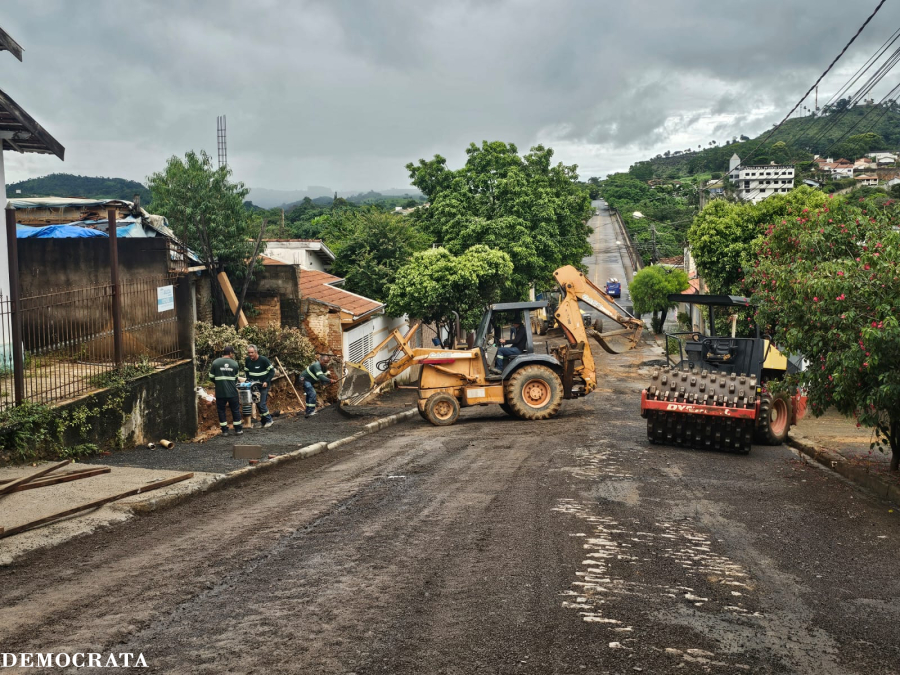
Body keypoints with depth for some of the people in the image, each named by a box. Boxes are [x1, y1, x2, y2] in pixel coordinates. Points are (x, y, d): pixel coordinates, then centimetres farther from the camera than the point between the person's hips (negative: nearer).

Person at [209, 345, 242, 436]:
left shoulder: (215, 363, -4)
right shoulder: (234, 364, -1)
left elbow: (211, 377, 2)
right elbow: (236, 378, 9)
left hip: (220, 392, 0)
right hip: (232, 392, 0)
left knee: (221, 410, 10)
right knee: (235, 410, 12)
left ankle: (224, 430, 10)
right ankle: (238, 429, 17)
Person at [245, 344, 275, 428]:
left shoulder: (263, 360, -17)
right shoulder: (247, 360, -1)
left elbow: (272, 371, -12)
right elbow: (247, 371, 14)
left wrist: (266, 382, -19)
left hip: (264, 385, -6)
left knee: (261, 404, -11)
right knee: (258, 403, 7)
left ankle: (269, 420, 3)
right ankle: (264, 421, 17)